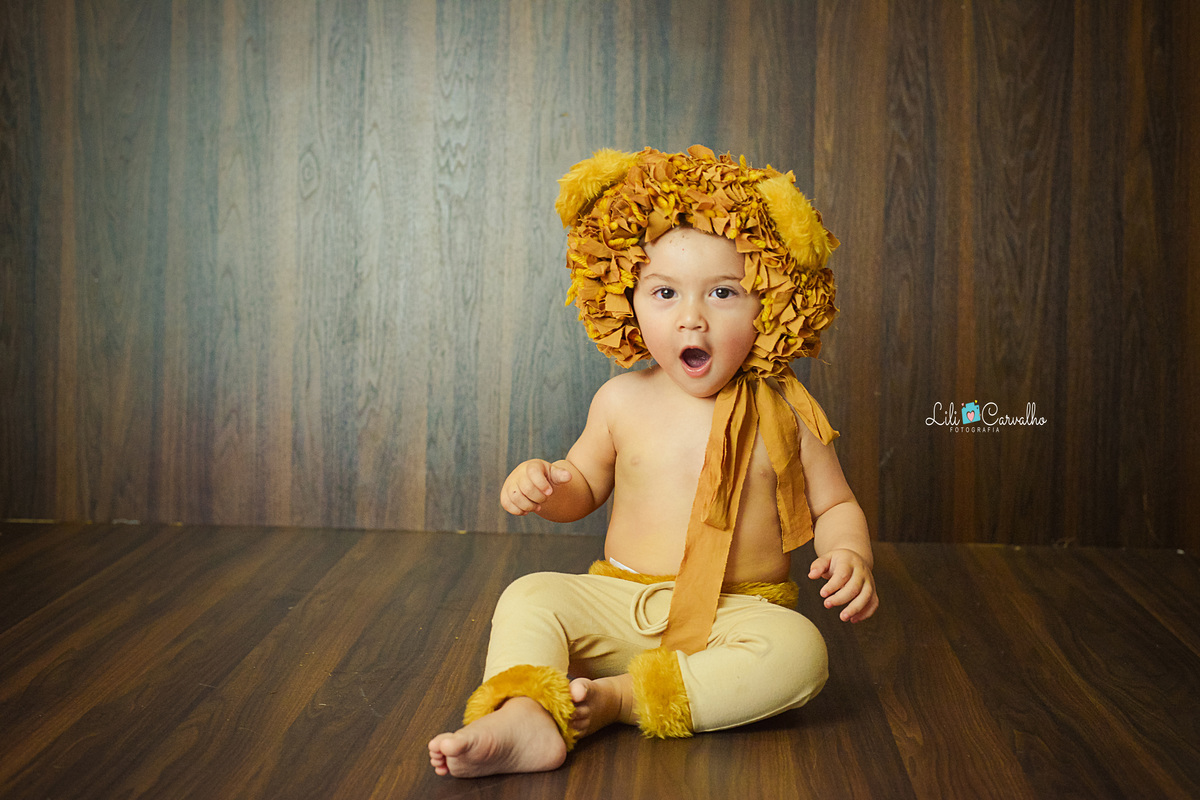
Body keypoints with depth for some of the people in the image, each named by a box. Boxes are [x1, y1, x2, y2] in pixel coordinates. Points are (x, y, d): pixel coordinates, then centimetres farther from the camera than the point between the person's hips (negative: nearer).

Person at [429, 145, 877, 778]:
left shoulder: (784, 413, -2)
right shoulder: (623, 402, 3)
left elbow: (834, 505, 7)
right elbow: (584, 487, 17)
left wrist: (850, 555, -16)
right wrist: (545, 486, -7)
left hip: (738, 613, -1)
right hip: (623, 602, 2)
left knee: (798, 653, -31)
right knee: (530, 597, -20)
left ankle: (616, 698, -31)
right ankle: (526, 718, -42)